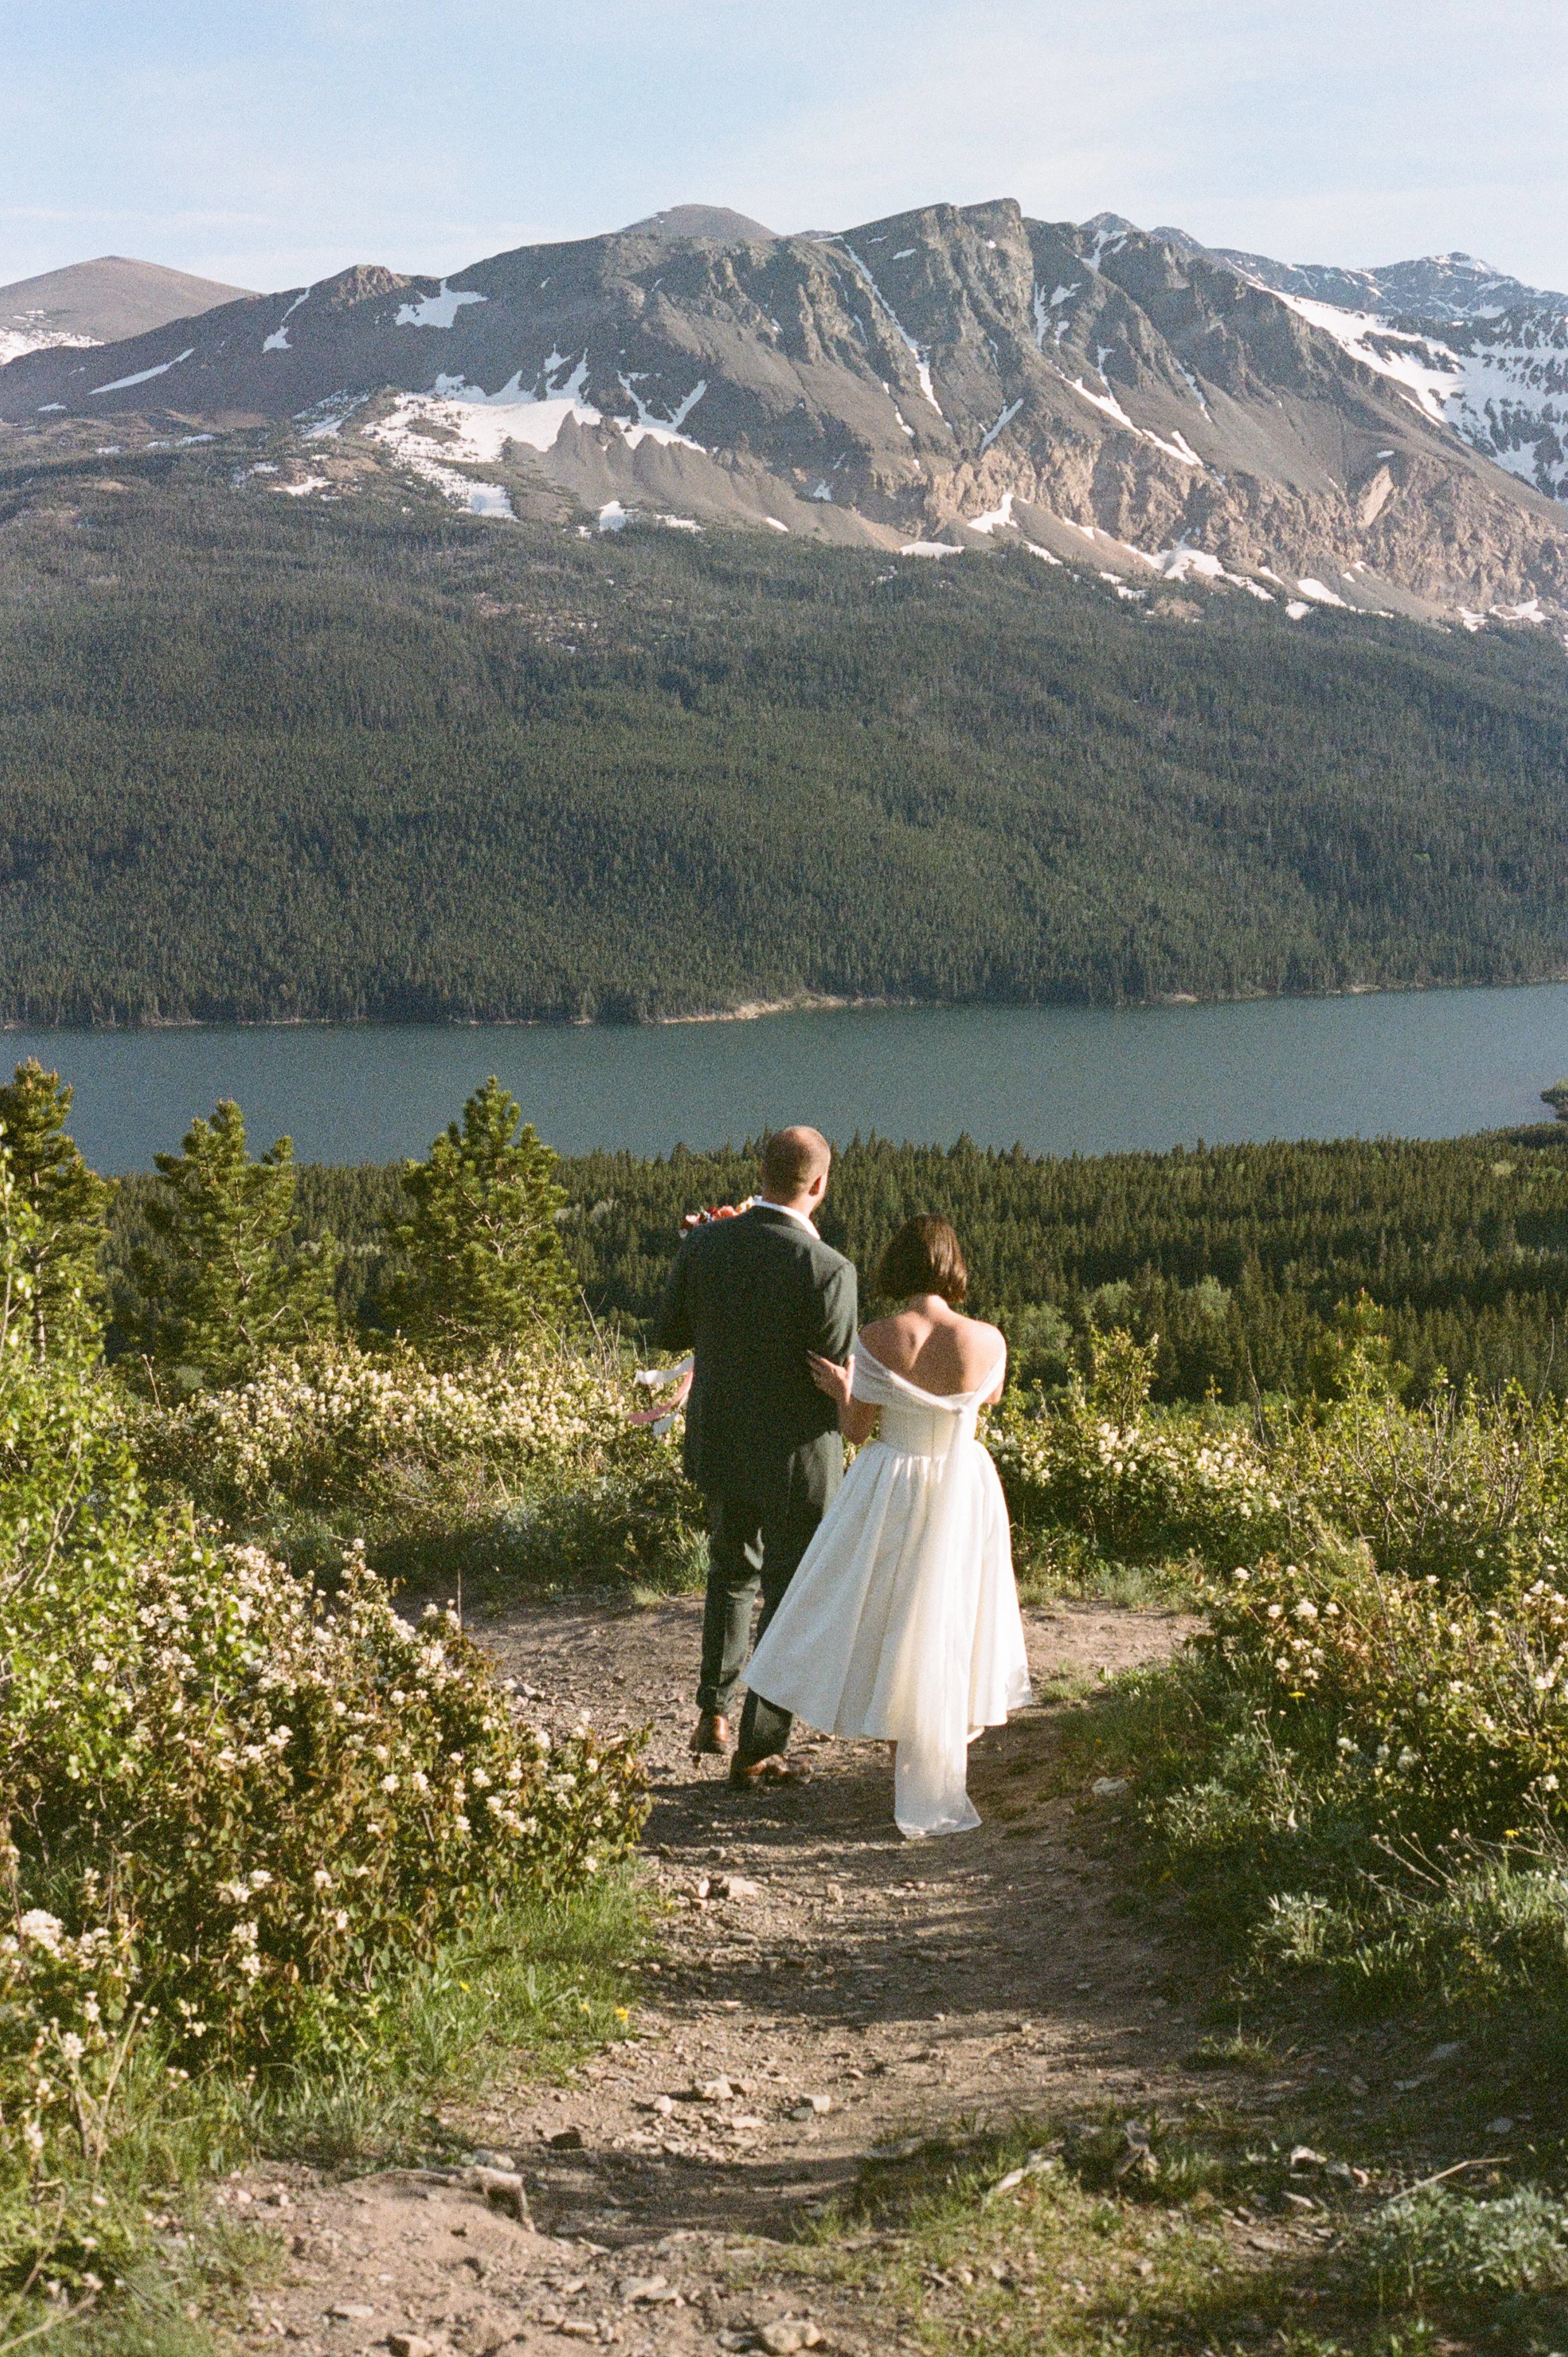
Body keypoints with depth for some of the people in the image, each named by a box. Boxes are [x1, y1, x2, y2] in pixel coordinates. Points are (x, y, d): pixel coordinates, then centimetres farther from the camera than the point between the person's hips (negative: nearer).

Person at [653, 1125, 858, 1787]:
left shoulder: (703, 1245, -8)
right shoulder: (828, 1270, -23)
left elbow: (668, 1334, 5)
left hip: (719, 1448, 5)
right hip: (795, 1460, -5)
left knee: (732, 1573, 29)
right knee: (791, 1603, 12)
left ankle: (713, 1711, 23)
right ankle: (757, 1751, 19)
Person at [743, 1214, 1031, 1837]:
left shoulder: (877, 1340, -17)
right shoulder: (987, 1341, -13)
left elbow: (855, 1431, -8)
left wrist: (842, 1390, 7)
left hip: (890, 1493, -1)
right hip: (964, 1494, 1)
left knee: (891, 1625, 16)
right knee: (949, 1624, 16)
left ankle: (905, 1767, 25)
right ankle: (936, 1782, 26)